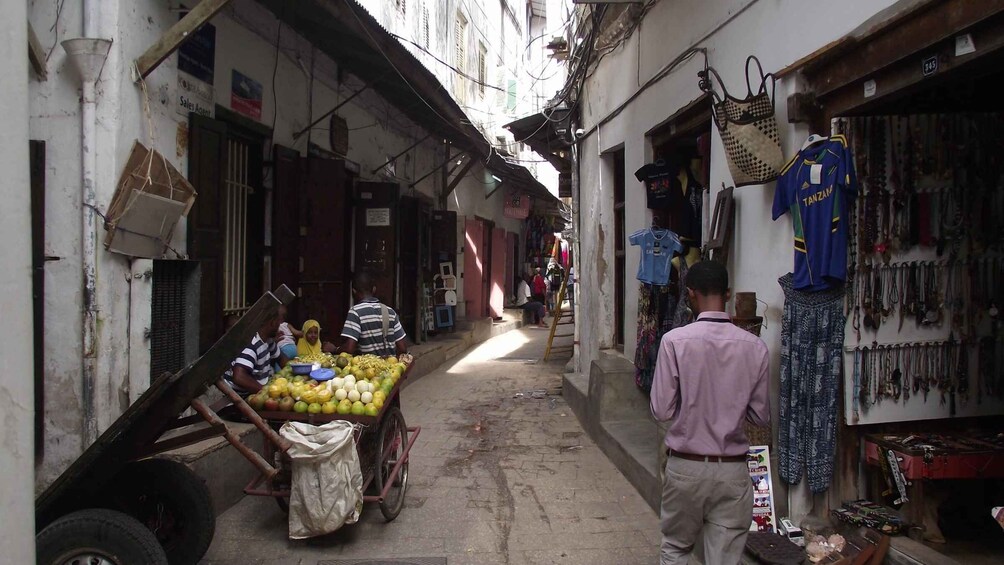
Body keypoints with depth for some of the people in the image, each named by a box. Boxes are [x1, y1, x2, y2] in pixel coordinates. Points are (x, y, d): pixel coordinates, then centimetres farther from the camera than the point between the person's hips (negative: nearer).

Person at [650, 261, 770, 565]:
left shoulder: (675, 340, -14)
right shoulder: (754, 346, -7)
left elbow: (661, 410, -10)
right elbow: (761, 415, 1)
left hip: (686, 466, -1)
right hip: (732, 469, 1)